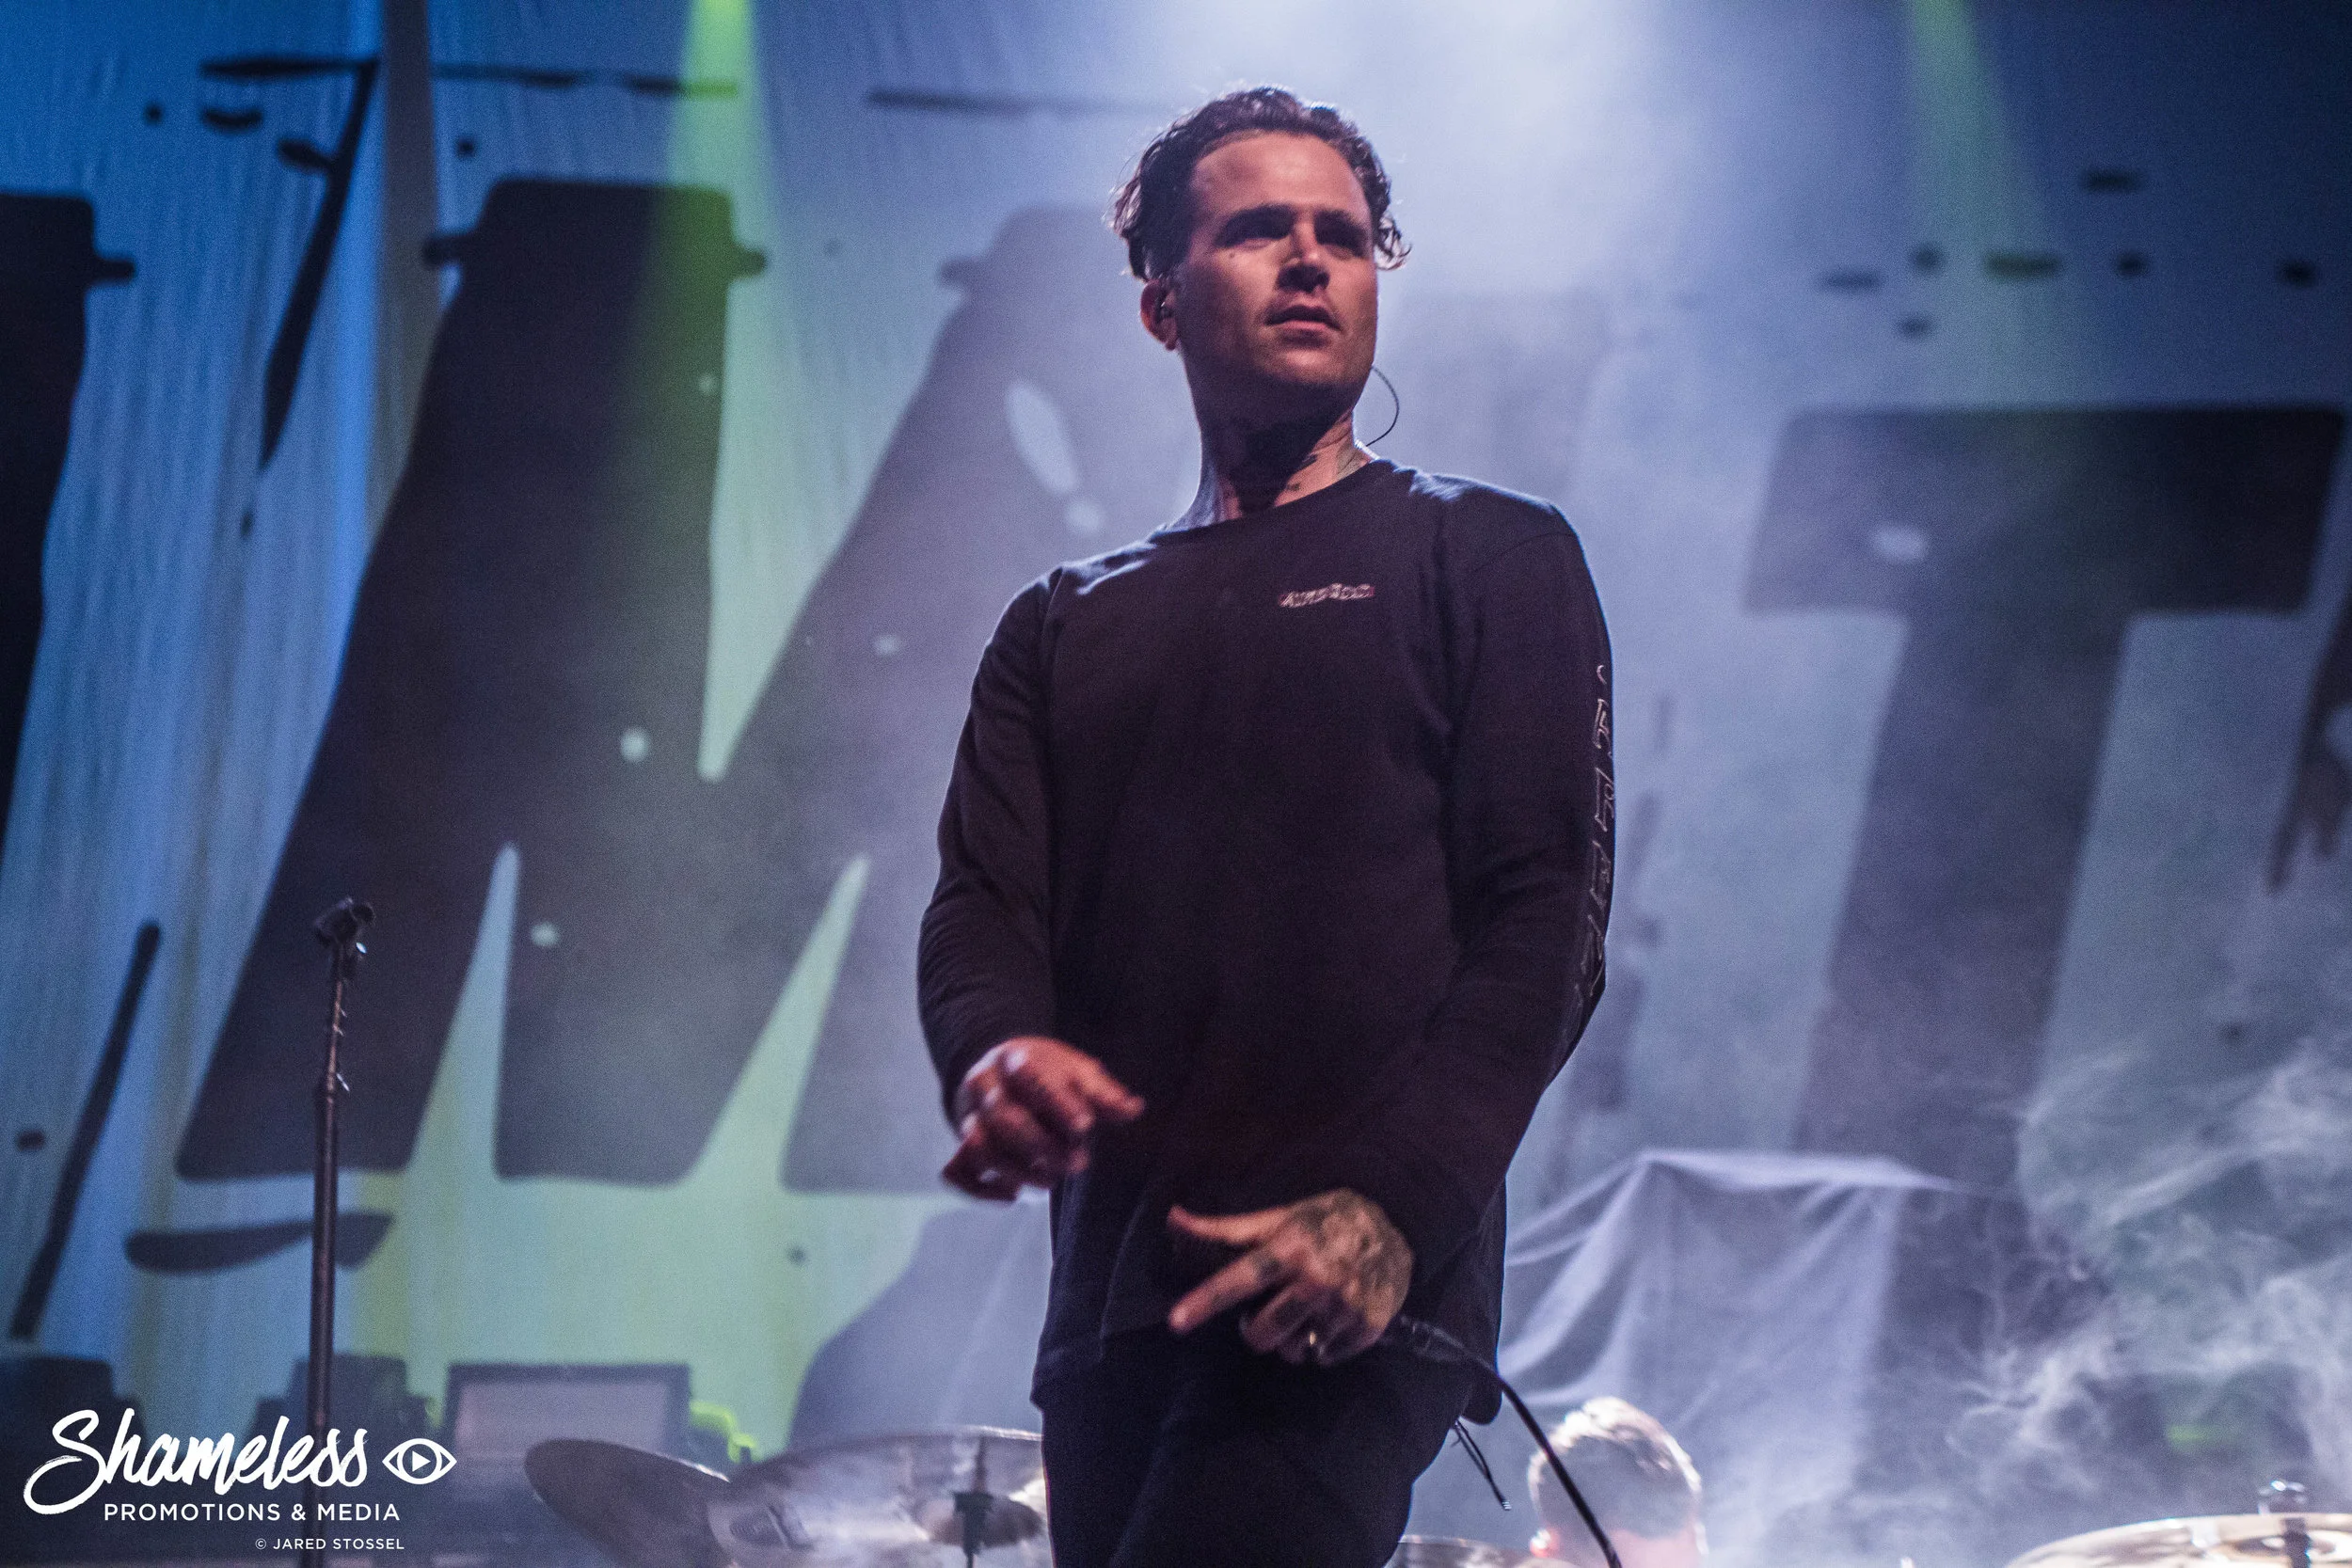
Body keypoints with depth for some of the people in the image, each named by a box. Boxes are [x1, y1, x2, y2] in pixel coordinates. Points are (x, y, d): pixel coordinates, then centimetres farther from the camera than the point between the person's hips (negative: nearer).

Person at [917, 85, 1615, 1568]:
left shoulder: (1489, 557, 7)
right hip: (1109, 1301, 5)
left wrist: (1393, 1207, -18)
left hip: (1354, 1294, -5)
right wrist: (998, 1057, -16)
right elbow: (979, 908, 9)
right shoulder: (1064, 627, 19)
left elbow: (1546, 919, -3)